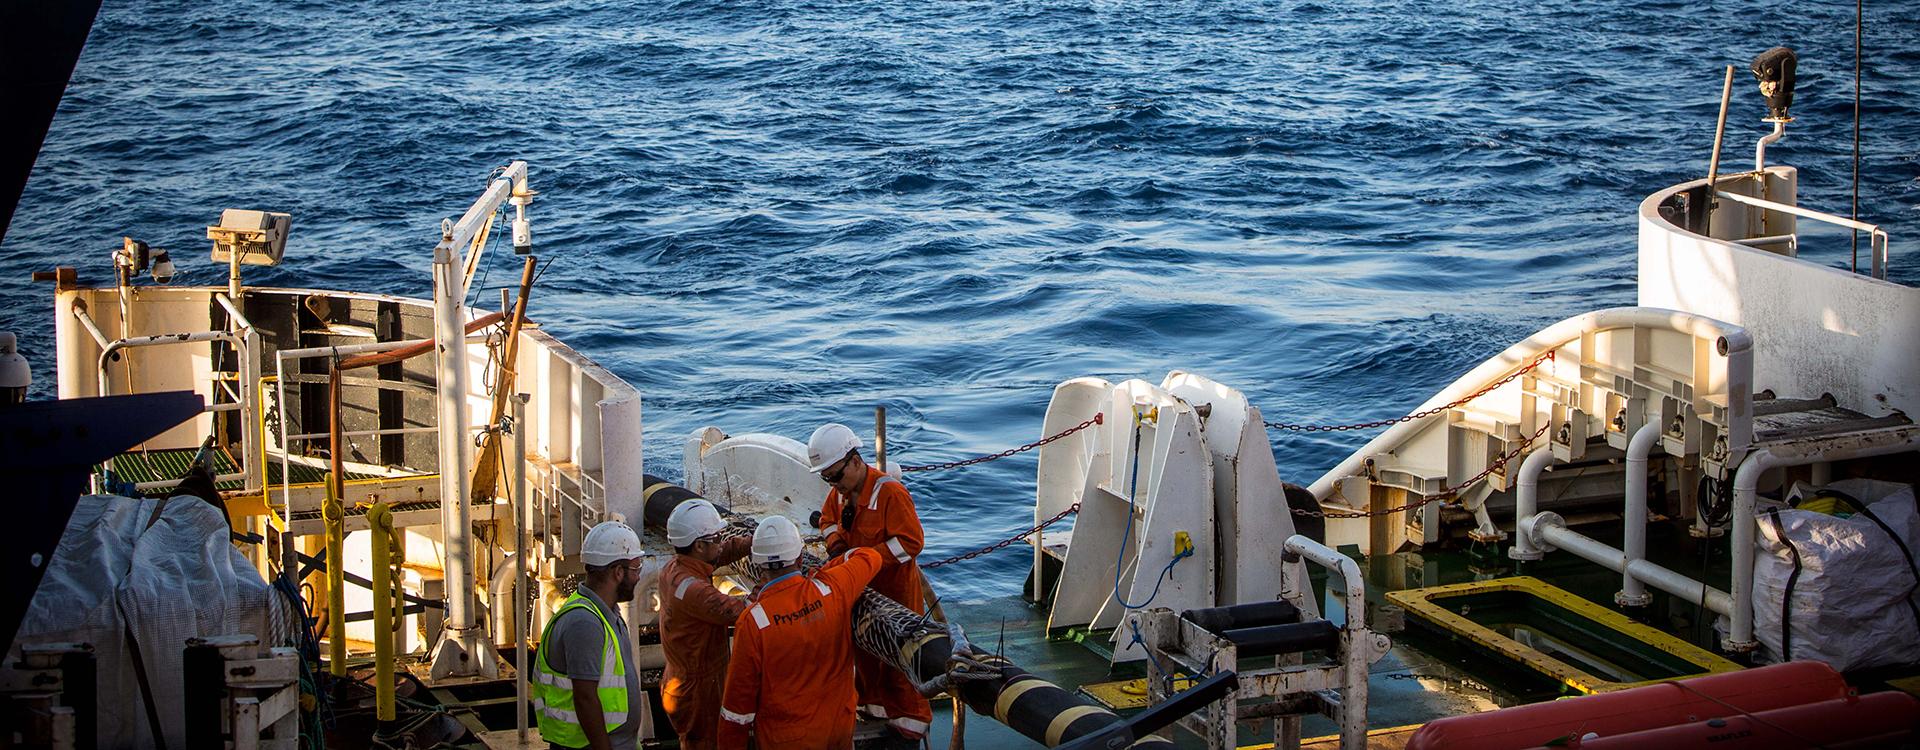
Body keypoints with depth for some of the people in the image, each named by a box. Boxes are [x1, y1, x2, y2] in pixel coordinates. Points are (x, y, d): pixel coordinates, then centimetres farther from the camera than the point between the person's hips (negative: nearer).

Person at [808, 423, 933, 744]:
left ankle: (909, 724, 14)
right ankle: (877, 708, 35)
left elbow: (910, 542, -27)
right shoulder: (840, 492, 0)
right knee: (864, 650, 18)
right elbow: (828, 519, 19)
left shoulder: (890, 492, -25)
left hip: (895, 587, -8)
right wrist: (836, 546, -3)